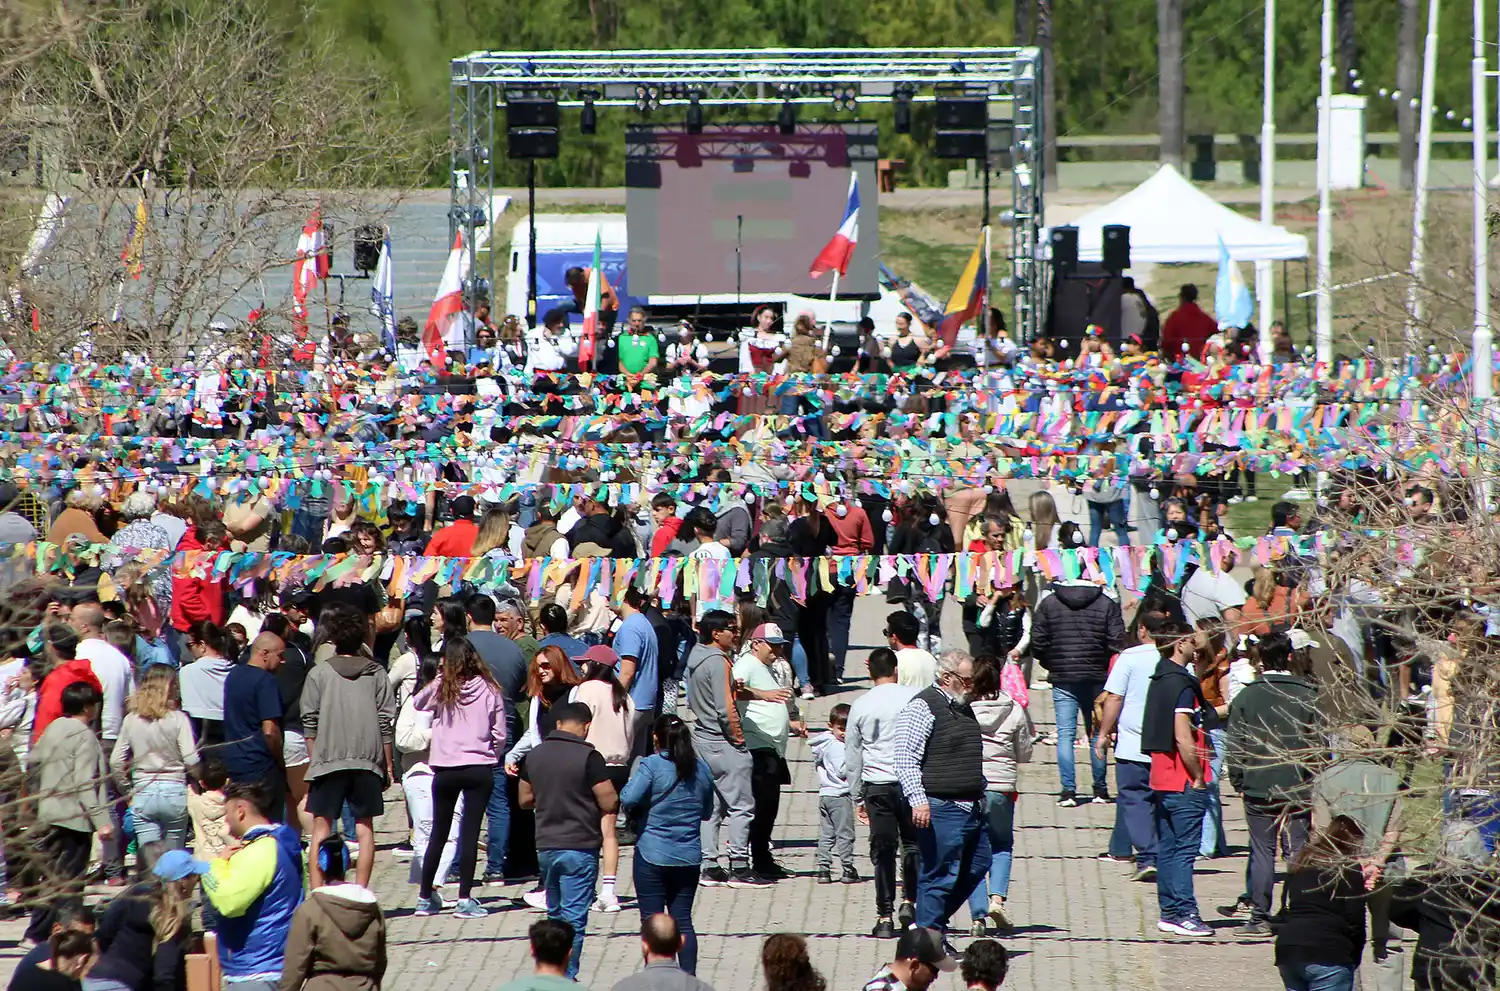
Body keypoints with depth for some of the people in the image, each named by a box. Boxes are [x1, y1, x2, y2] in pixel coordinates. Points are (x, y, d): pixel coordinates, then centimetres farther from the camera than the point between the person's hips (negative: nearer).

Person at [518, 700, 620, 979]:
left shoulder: (534, 756, 4)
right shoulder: (588, 757, -14)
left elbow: (525, 799, 14)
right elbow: (610, 803, -14)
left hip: (545, 846, 6)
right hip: (579, 846, -6)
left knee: (555, 914, 18)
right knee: (573, 918, -2)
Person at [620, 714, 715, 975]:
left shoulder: (651, 765, -12)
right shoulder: (701, 768, 5)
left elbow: (628, 799, -21)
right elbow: (707, 810, 16)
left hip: (652, 855, -4)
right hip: (688, 857, 4)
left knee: (652, 921, 2)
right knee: (683, 920, 9)